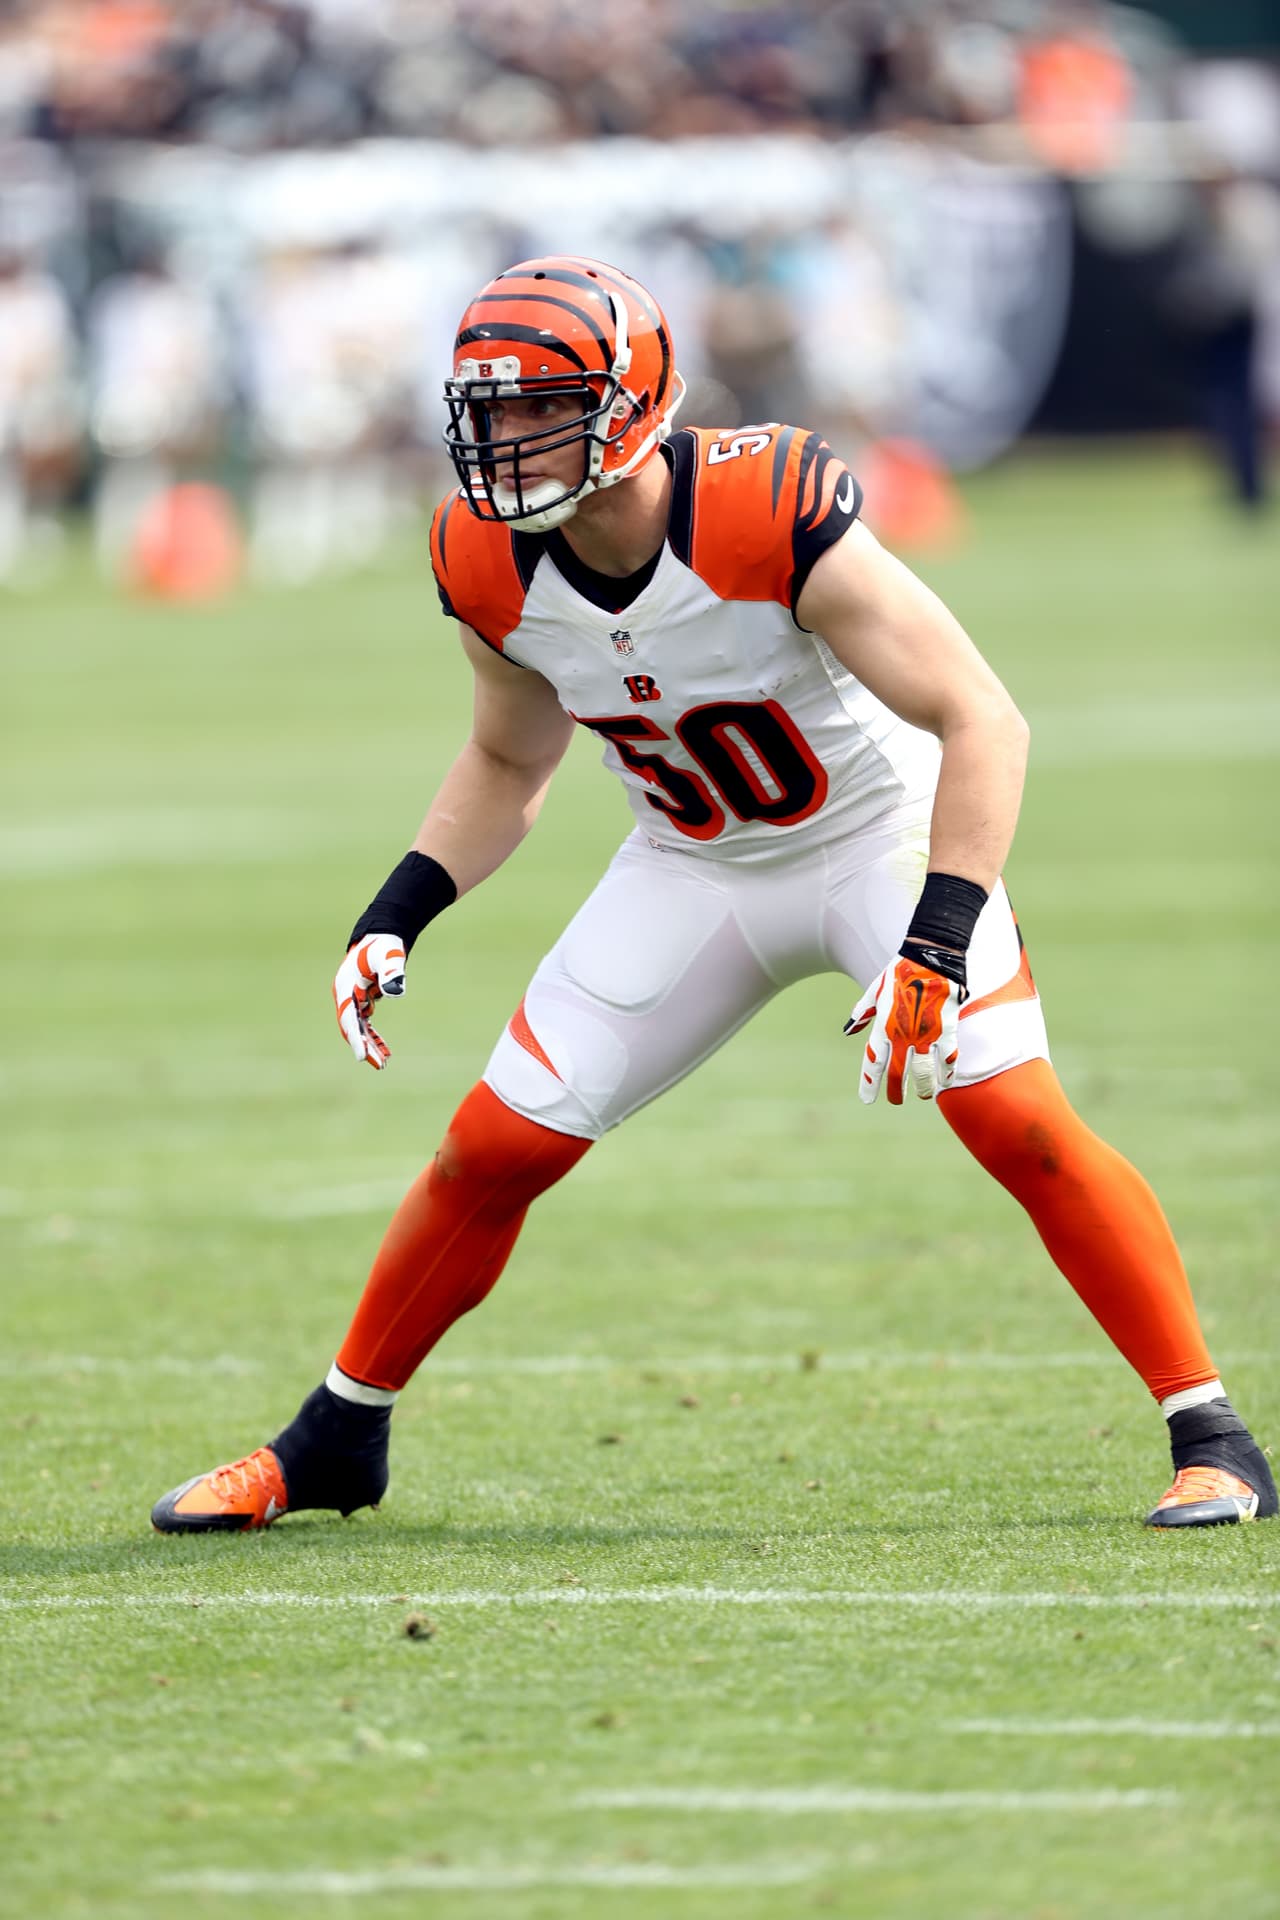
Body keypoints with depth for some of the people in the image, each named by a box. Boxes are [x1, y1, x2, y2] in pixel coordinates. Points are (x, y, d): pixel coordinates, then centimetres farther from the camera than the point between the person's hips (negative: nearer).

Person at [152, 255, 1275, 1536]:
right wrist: (396, 915, -7)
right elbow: (507, 766, 7)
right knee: (495, 1147, -1)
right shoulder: (493, 566, -15)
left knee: (1014, 1121, -22)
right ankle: (335, 1442, 19)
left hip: (879, 836, -4)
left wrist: (938, 942, -38)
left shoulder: (772, 519, -33)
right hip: (694, 869, 5)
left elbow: (982, 721, -30)